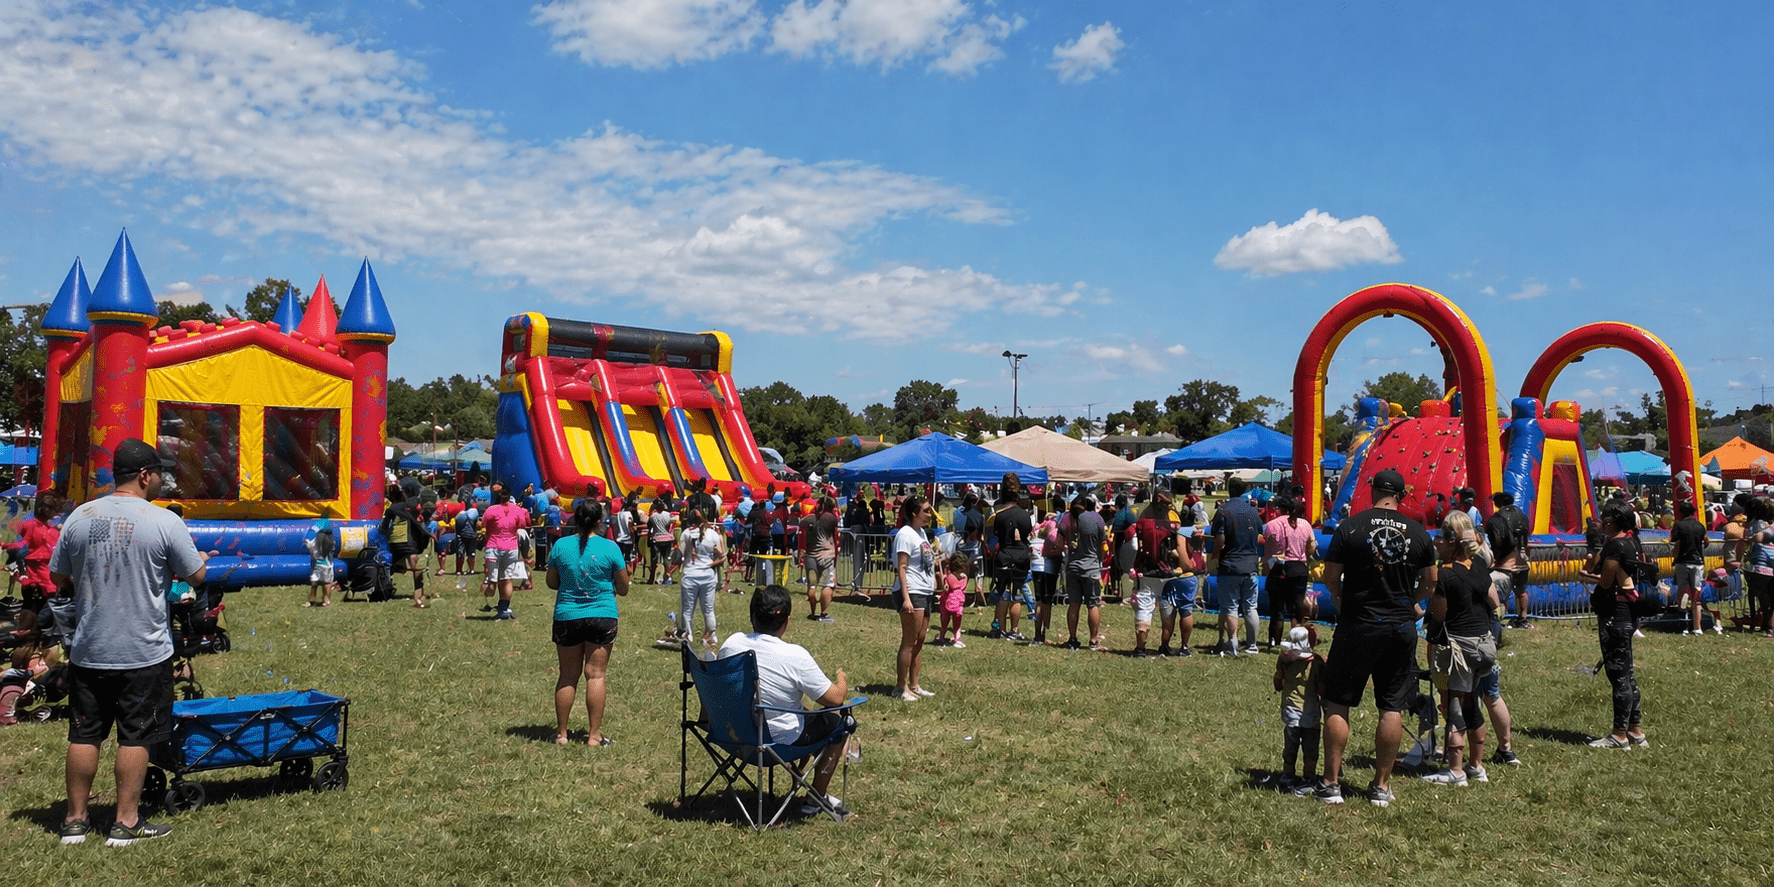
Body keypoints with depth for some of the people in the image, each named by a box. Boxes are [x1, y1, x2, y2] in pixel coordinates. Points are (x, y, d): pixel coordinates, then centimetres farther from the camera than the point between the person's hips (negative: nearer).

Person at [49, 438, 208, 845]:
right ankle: (126, 821, 12)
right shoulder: (164, 522, -13)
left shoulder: (79, 517, -1)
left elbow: (57, 578, 8)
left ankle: (75, 819, 22)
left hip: (88, 651, 4)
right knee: (135, 737, 6)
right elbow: (196, 575, -5)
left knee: (83, 734, 13)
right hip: (144, 654, -4)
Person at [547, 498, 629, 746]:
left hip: (567, 617, 2)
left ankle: (561, 733, 18)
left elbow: (551, 582, 8)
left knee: (568, 676, 12)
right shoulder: (609, 548, -7)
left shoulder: (561, 546, -3)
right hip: (602, 617, -2)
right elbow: (623, 588, 1)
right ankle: (594, 735, 5)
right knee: (595, 675, 3)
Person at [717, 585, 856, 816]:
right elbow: (835, 698, -16)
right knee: (841, 721, 16)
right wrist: (842, 681, 6)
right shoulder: (795, 656, -25)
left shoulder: (732, 643, -10)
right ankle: (816, 798, 22)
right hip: (781, 740, -7)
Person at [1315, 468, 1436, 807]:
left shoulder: (1350, 527, -8)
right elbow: (1430, 581, 13)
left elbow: (1329, 576, -4)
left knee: (1337, 704, 6)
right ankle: (1381, 786, 14)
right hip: (1402, 629, 3)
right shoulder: (1418, 532, 1)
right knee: (1392, 708, 10)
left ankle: (1331, 784, 8)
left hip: (1356, 627, -3)